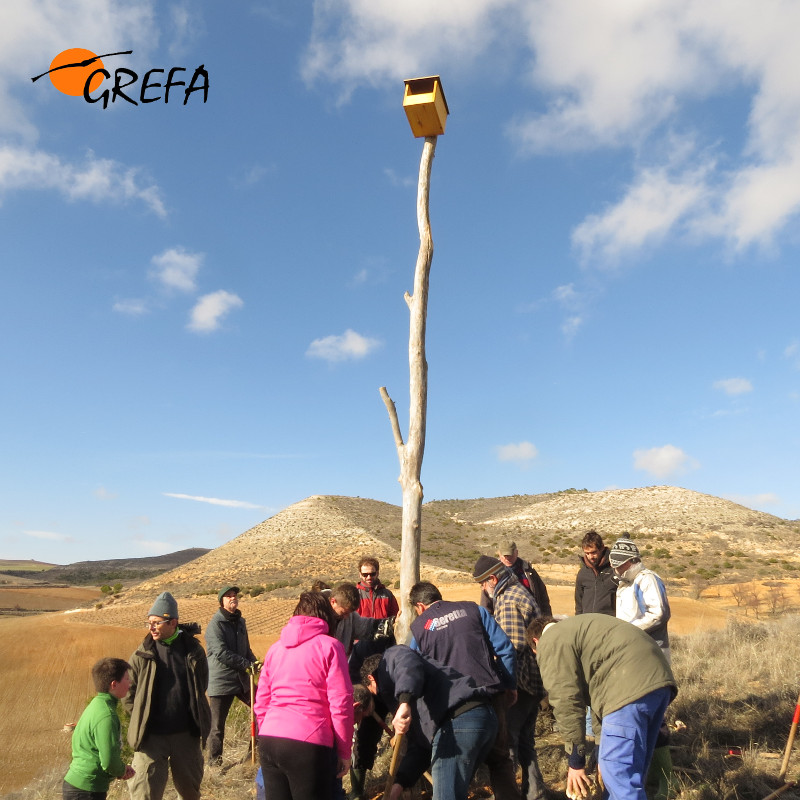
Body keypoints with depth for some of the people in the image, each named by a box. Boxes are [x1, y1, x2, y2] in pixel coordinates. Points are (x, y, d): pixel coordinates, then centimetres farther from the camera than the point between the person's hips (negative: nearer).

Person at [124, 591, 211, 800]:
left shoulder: (193, 650, -2)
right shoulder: (143, 654, -5)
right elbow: (128, 692, 4)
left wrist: (197, 722, 9)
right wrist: (142, 721, -1)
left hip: (186, 734, 1)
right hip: (151, 735, -1)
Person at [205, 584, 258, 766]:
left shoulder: (240, 621, 12)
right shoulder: (215, 624, -12)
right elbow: (221, 653, -21)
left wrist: (254, 663, -1)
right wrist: (247, 664, -20)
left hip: (242, 679, 7)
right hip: (221, 681, -7)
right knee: (217, 725, 3)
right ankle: (214, 761, 20)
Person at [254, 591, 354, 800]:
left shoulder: (275, 648, 15)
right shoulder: (329, 646, 0)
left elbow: (260, 704, 18)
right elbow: (341, 704, -4)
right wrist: (344, 751, 5)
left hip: (268, 742, 5)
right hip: (308, 745, -5)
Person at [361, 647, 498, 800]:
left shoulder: (392, 657, 12)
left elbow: (410, 667, -14)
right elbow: (419, 745, 30)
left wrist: (404, 703, -30)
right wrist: (398, 784, 21)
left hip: (457, 721, -11)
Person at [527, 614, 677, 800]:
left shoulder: (550, 643, 2)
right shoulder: (572, 630, 31)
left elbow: (566, 702, -4)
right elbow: (597, 690, 31)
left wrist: (576, 762, 5)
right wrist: (605, 754, 32)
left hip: (631, 688, -11)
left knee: (620, 776, -4)